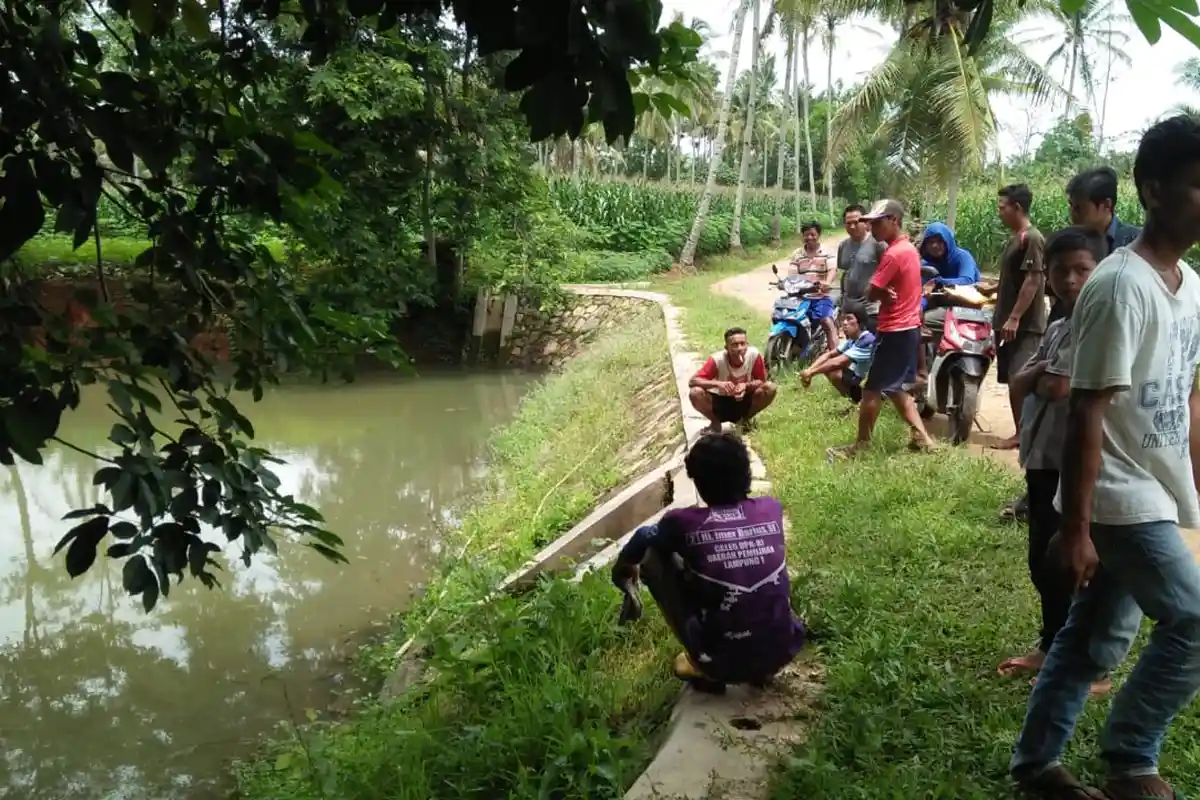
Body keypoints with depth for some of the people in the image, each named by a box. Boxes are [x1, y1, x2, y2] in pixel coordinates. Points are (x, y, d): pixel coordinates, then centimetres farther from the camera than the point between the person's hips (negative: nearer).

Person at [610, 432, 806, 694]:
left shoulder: (685, 522, -8)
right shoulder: (772, 509, 1)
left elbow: (643, 538, 15)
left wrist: (622, 569, 40)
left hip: (722, 662, -4)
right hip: (783, 653, 4)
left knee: (652, 556, 10)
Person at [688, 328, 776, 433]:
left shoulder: (754, 355, -22)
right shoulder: (717, 359, -26)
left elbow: (762, 381, -8)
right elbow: (692, 381, -28)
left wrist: (746, 385, -29)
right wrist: (718, 384, -43)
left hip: (744, 402, 2)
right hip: (721, 403, -2)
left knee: (770, 388, -23)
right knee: (695, 393, -29)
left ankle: (745, 419, 5)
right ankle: (715, 422, 2)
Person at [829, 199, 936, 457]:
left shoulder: (893, 254, -20)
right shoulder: (909, 248, 11)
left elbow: (871, 293, -20)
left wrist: (884, 294, -2)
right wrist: (888, 293, -10)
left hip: (895, 331, -10)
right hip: (909, 327, 10)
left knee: (872, 388, 0)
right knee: (895, 388, 18)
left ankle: (862, 445, 9)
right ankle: (922, 437, 17)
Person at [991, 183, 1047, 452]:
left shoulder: (1032, 238, -13)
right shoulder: (1015, 238, 16)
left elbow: (1033, 280, -19)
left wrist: (1014, 318, -22)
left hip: (1025, 325, -10)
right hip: (1009, 322, 10)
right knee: (1012, 380, 10)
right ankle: (1020, 432, 16)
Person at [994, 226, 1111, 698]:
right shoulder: (1057, 328, 13)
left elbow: (1057, 388, -23)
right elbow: (1018, 384, 7)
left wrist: (1044, 378, -4)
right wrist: (1043, 373, -11)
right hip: (1043, 460, 9)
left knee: (1067, 567, 0)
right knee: (1042, 564, 18)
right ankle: (1052, 647, 34)